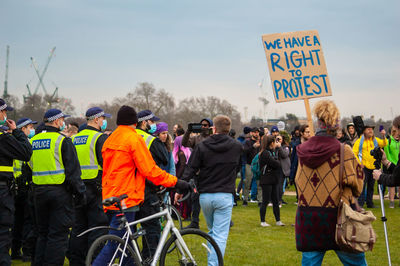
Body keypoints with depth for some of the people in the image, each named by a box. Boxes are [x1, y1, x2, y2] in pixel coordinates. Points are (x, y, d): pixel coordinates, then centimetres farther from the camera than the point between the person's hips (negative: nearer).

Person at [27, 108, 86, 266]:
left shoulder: (32, 141, 10)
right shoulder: (63, 140, -10)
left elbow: (28, 169, 16)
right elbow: (73, 170, -12)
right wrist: (80, 193, -8)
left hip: (38, 192, 6)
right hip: (59, 192, -6)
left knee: (43, 233, 16)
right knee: (58, 234, -2)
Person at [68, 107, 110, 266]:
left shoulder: (74, 139, 12)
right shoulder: (100, 138, -10)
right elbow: (106, 162, -17)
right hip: (95, 188, -7)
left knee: (79, 227, 12)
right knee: (97, 227, -2)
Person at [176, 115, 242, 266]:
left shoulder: (202, 146, -2)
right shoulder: (236, 147, -1)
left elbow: (190, 170, -2)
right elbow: (238, 168, 16)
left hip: (205, 196, 2)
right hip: (224, 196, -2)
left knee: (212, 232, 21)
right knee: (220, 235, -3)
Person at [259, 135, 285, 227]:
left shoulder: (273, 151, 14)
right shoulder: (265, 153, -16)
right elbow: (275, 164, -22)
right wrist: (278, 162, 1)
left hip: (274, 180, 8)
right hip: (266, 180, -8)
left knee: (276, 201, 11)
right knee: (265, 201, -1)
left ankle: (278, 220, 17)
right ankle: (263, 221, 7)